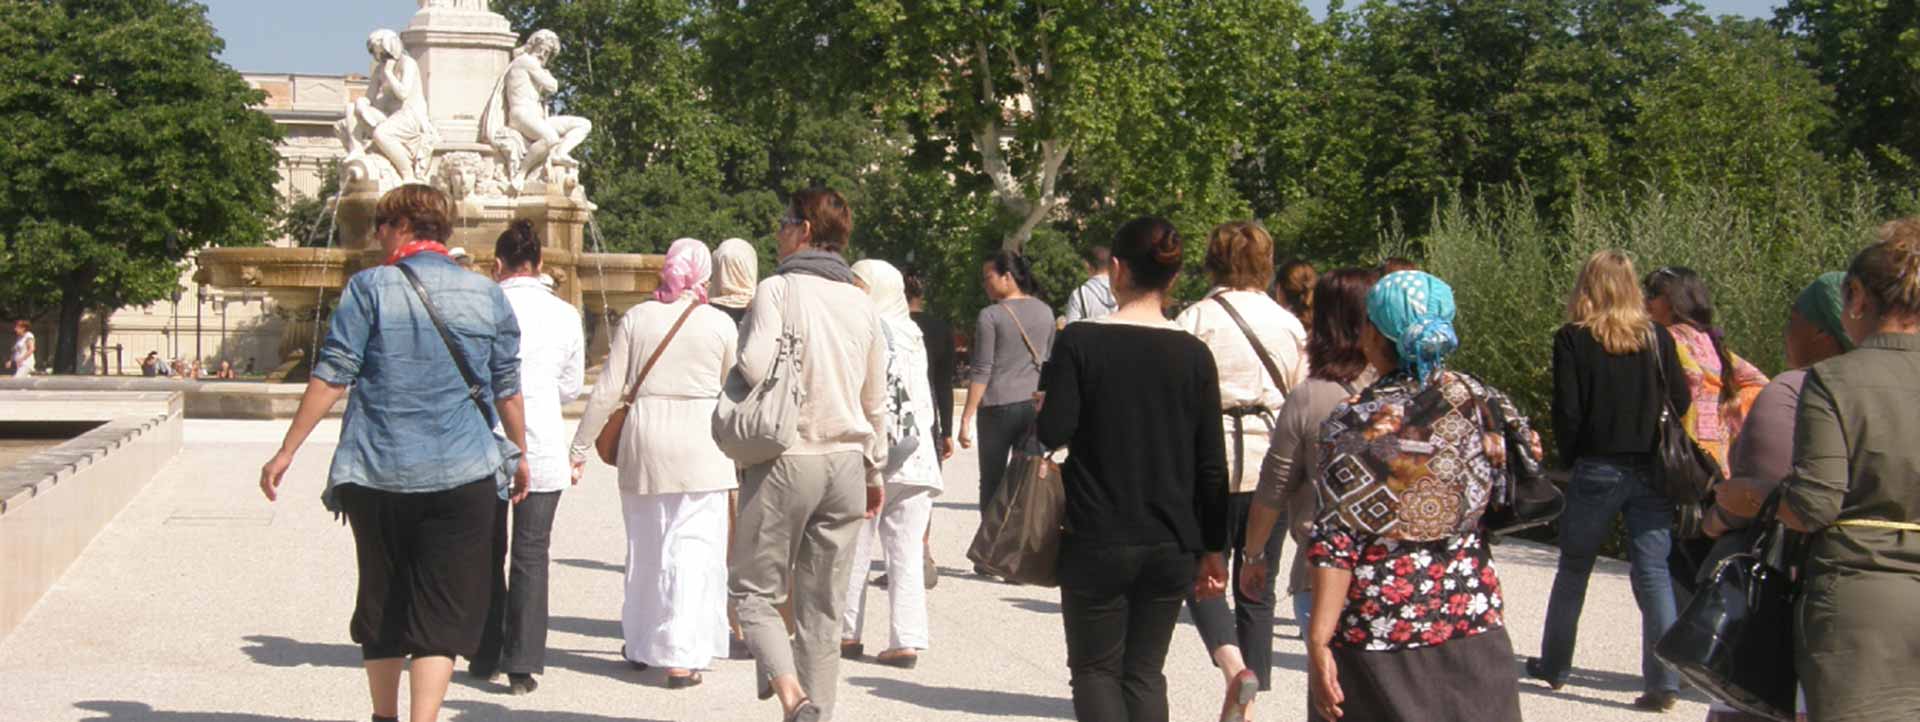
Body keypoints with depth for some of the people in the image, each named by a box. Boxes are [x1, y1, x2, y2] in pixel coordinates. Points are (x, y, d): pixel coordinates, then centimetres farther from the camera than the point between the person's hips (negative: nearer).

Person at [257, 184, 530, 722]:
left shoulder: (369, 288, -1)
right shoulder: (487, 295, 6)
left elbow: (331, 375, -5)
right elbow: (507, 388, 11)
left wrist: (288, 450, -1)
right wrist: (521, 454, 24)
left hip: (376, 475, 0)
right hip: (462, 475, 0)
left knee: (382, 598, 17)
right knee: (443, 608, 1)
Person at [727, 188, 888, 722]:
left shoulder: (778, 288, -8)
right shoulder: (861, 303, 10)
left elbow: (755, 367, -22)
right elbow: (876, 401, 15)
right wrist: (875, 470, 24)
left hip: (785, 460, -5)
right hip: (846, 463, 5)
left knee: (754, 589, 4)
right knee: (823, 608, 11)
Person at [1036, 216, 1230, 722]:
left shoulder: (1080, 343, -8)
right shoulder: (1194, 355, 0)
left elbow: (1053, 433, -13)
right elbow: (1213, 464, 2)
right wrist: (1212, 550, 9)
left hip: (1097, 542, -3)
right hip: (1171, 546, 3)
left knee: (1096, 669, 9)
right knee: (1145, 672, 14)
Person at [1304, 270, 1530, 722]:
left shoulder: (1356, 425, -12)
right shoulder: (1482, 403, 1)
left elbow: (1338, 541, -15)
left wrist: (1318, 641, -15)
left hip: (1379, 628, -4)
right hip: (1473, 621, 4)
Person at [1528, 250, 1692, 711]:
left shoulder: (1573, 339, -7)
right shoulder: (1657, 337, 1)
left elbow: (1566, 410, -9)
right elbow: (1681, 402, 1)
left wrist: (1569, 457, 6)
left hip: (1596, 470, -2)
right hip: (1652, 471, 2)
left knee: (1573, 571, 14)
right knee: (1654, 572, 2)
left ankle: (1554, 667, 26)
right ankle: (1664, 681, -5)